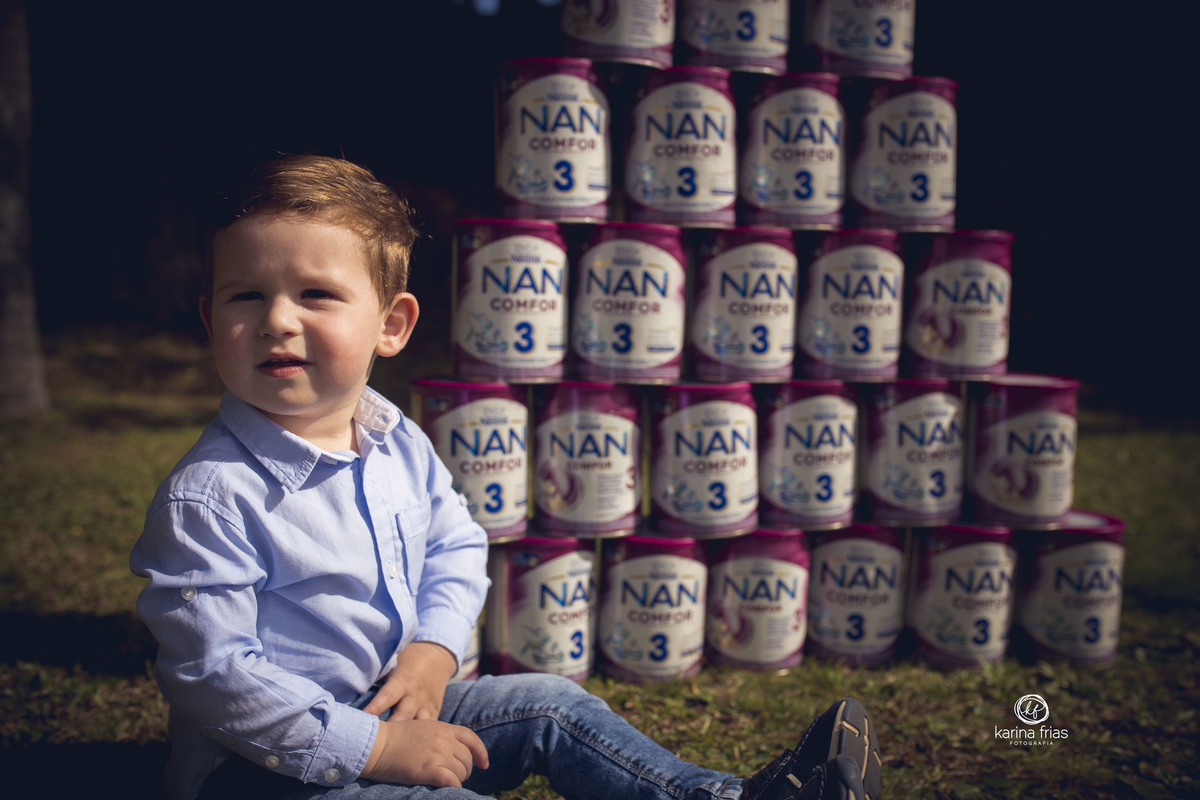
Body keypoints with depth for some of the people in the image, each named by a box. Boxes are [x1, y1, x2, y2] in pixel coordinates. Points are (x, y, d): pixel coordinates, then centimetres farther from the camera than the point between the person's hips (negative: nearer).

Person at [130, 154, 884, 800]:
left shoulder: (398, 442, -2)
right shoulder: (208, 498, -24)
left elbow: (456, 546, 12)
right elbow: (217, 673, -25)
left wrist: (434, 650, -7)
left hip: (383, 707, 8)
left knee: (549, 705, 2)